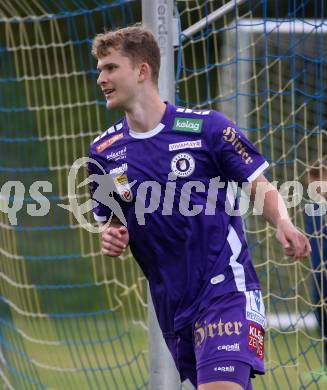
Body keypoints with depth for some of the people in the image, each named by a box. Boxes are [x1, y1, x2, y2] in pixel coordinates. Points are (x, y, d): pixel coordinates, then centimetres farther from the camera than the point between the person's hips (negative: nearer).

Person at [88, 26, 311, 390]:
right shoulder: (103, 152, 6)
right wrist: (112, 238, -6)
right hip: (172, 305, 5)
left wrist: (283, 223, -19)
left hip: (226, 288, -5)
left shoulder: (207, 127, -7)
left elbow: (262, 188, 1)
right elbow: (113, 222, 18)